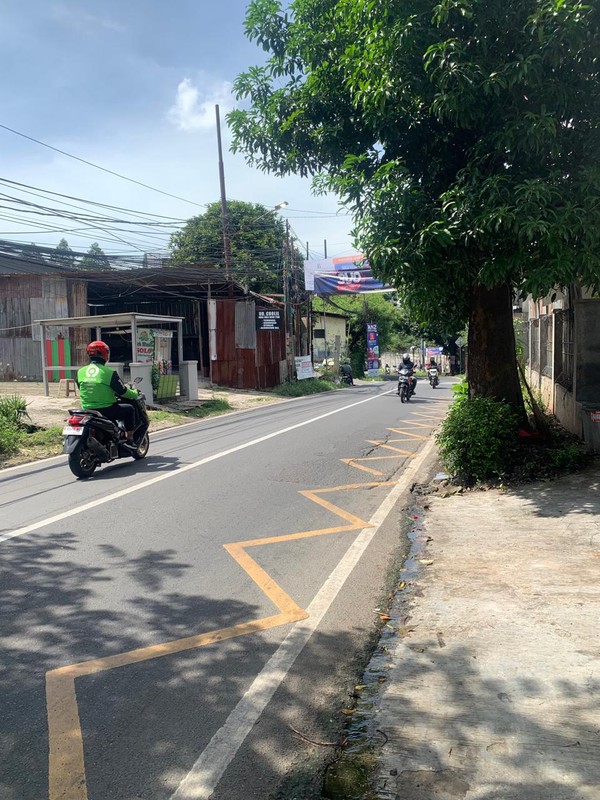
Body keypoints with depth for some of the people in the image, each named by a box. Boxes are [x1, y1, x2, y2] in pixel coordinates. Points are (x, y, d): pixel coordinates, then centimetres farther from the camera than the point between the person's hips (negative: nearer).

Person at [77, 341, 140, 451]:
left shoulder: (81, 372, 4)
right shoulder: (109, 372, -13)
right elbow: (122, 391, -8)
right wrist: (135, 393, 13)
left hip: (86, 409, 6)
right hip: (106, 410, -6)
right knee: (130, 409, 14)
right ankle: (129, 440, 9)